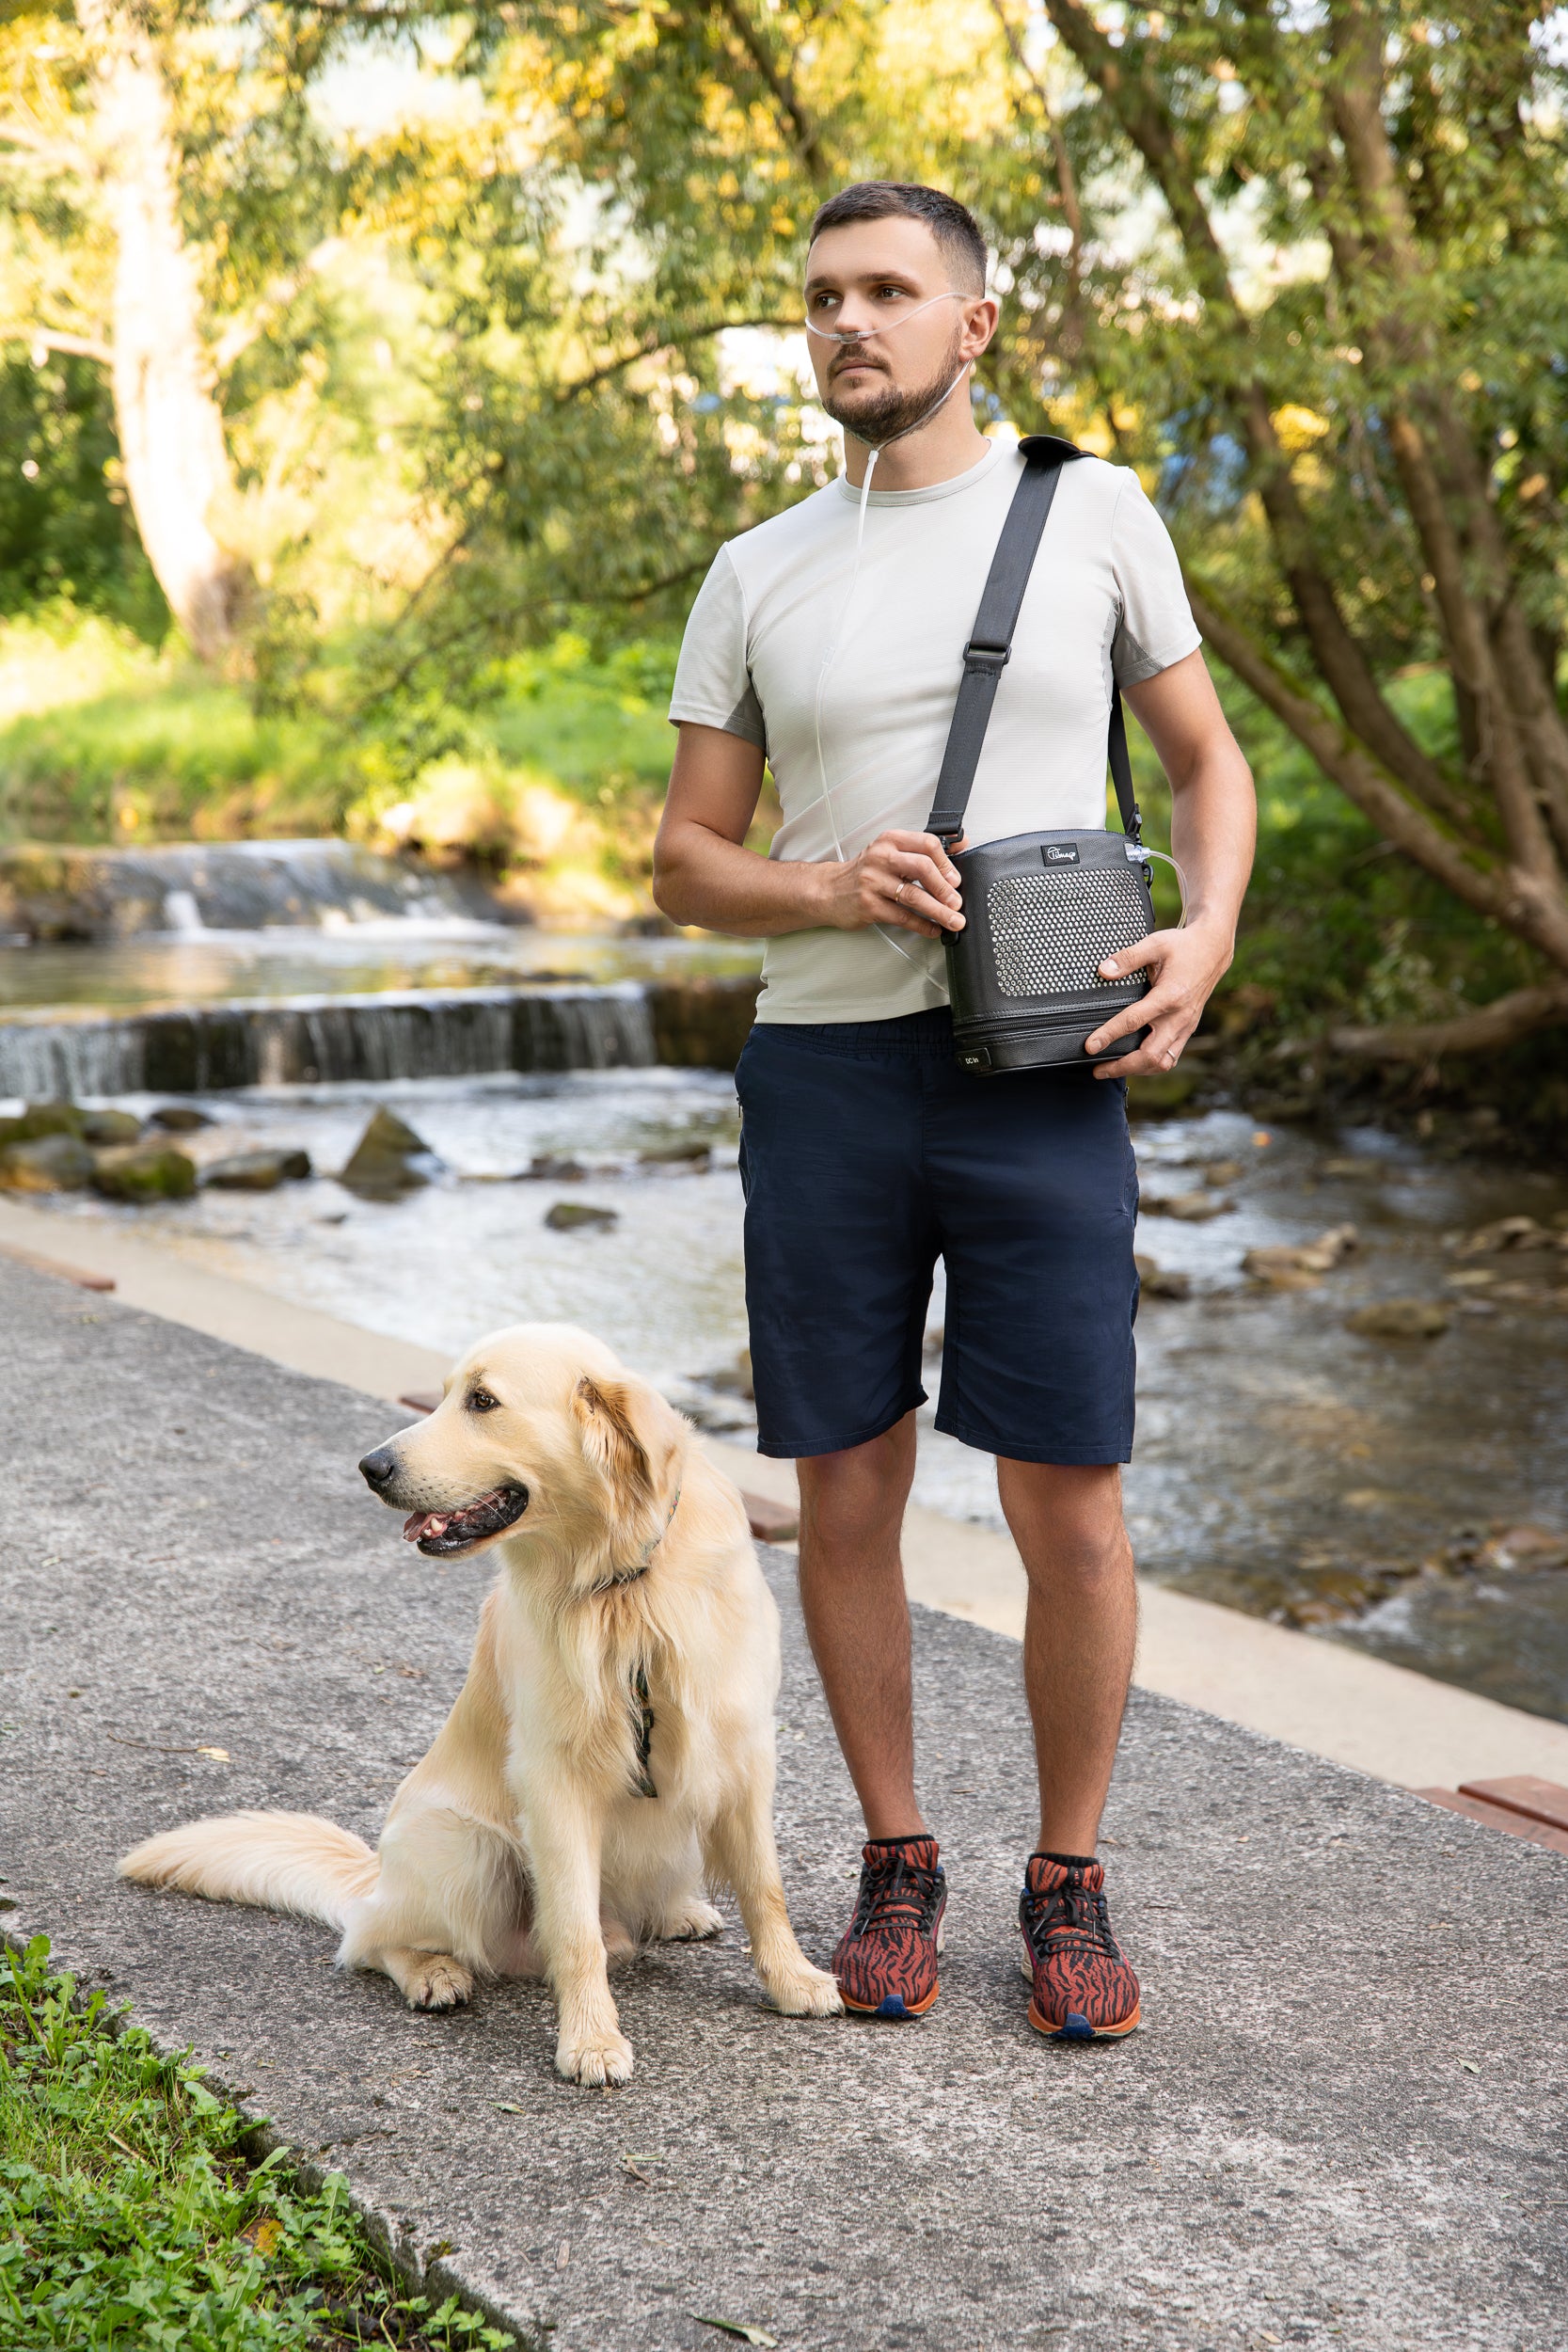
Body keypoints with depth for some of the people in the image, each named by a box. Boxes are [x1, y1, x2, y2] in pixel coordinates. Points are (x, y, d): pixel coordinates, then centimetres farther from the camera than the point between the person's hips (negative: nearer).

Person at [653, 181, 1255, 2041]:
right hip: (823, 1072, 2)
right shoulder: (757, 575, 8)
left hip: (1040, 1078, -2)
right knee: (846, 1499, 7)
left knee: (1069, 1509, -1)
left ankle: (1068, 1883, 19)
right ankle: (894, 1864, 25)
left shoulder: (1094, 515, 5)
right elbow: (685, 862, 9)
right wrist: (828, 891, -12)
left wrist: (1207, 937, -6)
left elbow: (1205, 760, 13)